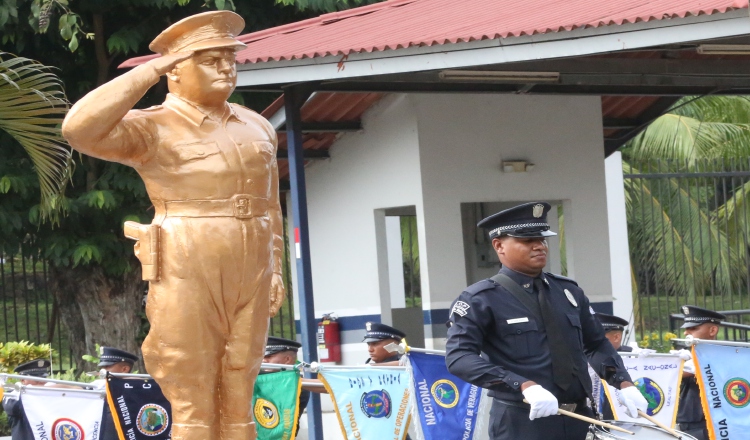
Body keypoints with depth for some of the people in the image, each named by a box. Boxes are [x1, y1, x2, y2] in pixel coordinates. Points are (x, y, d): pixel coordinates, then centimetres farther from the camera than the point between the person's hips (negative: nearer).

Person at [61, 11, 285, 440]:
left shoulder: (257, 127, 14)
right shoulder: (153, 129, -5)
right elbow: (81, 128, -22)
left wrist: (276, 268, 12)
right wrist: (151, 71, -17)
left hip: (251, 276, 5)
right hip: (187, 275, -5)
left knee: (239, 400, 8)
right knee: (192, 403, -2)